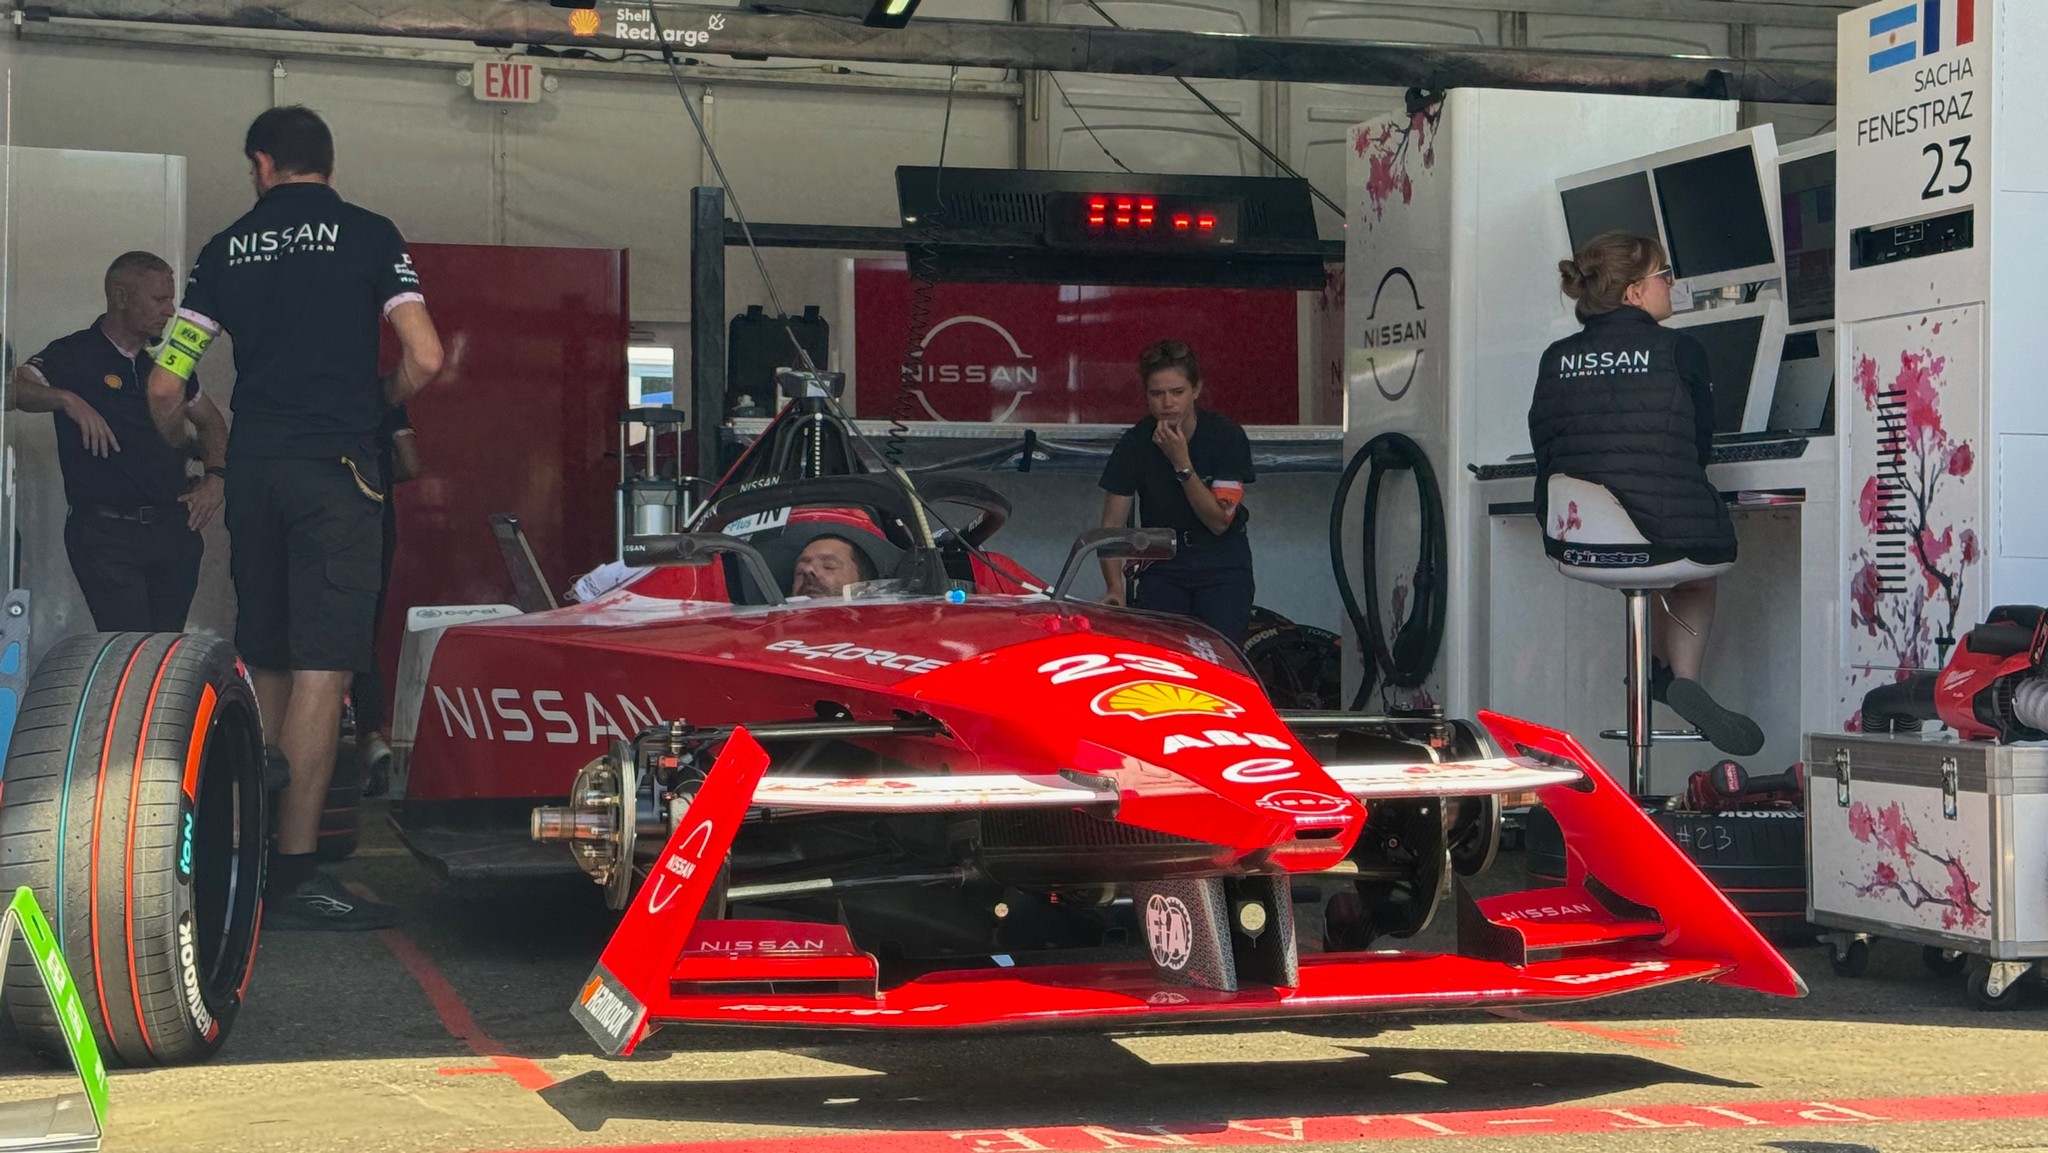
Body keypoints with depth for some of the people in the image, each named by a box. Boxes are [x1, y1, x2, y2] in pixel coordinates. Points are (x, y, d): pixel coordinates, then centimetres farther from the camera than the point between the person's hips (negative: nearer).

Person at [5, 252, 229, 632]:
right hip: (107, 532, -5)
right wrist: (66, 399, -28)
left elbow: (210, 421, 28)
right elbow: (13, 389, -16)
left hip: (175, 527, 5)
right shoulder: (72, 356, -1)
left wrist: (213, 478, 12)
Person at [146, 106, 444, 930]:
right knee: (323, 668, -6)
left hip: (252, 468, 4)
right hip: (335, 466, -4)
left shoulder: (228, 248, 11)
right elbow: (424, 359, -9)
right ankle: (294, 875, -10)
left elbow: (164, 386, 7)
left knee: (264, 665, 15)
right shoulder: (367, 235, 2)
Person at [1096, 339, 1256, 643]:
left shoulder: (1227, 435, -11)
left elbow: (1219, 521, -14)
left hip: (1222, 563, -1)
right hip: (1163, 566, 1)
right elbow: (1112, 524, -9)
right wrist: (1114, 586, -25)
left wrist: (1182, 463, -23)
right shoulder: (1134, 444, -8)